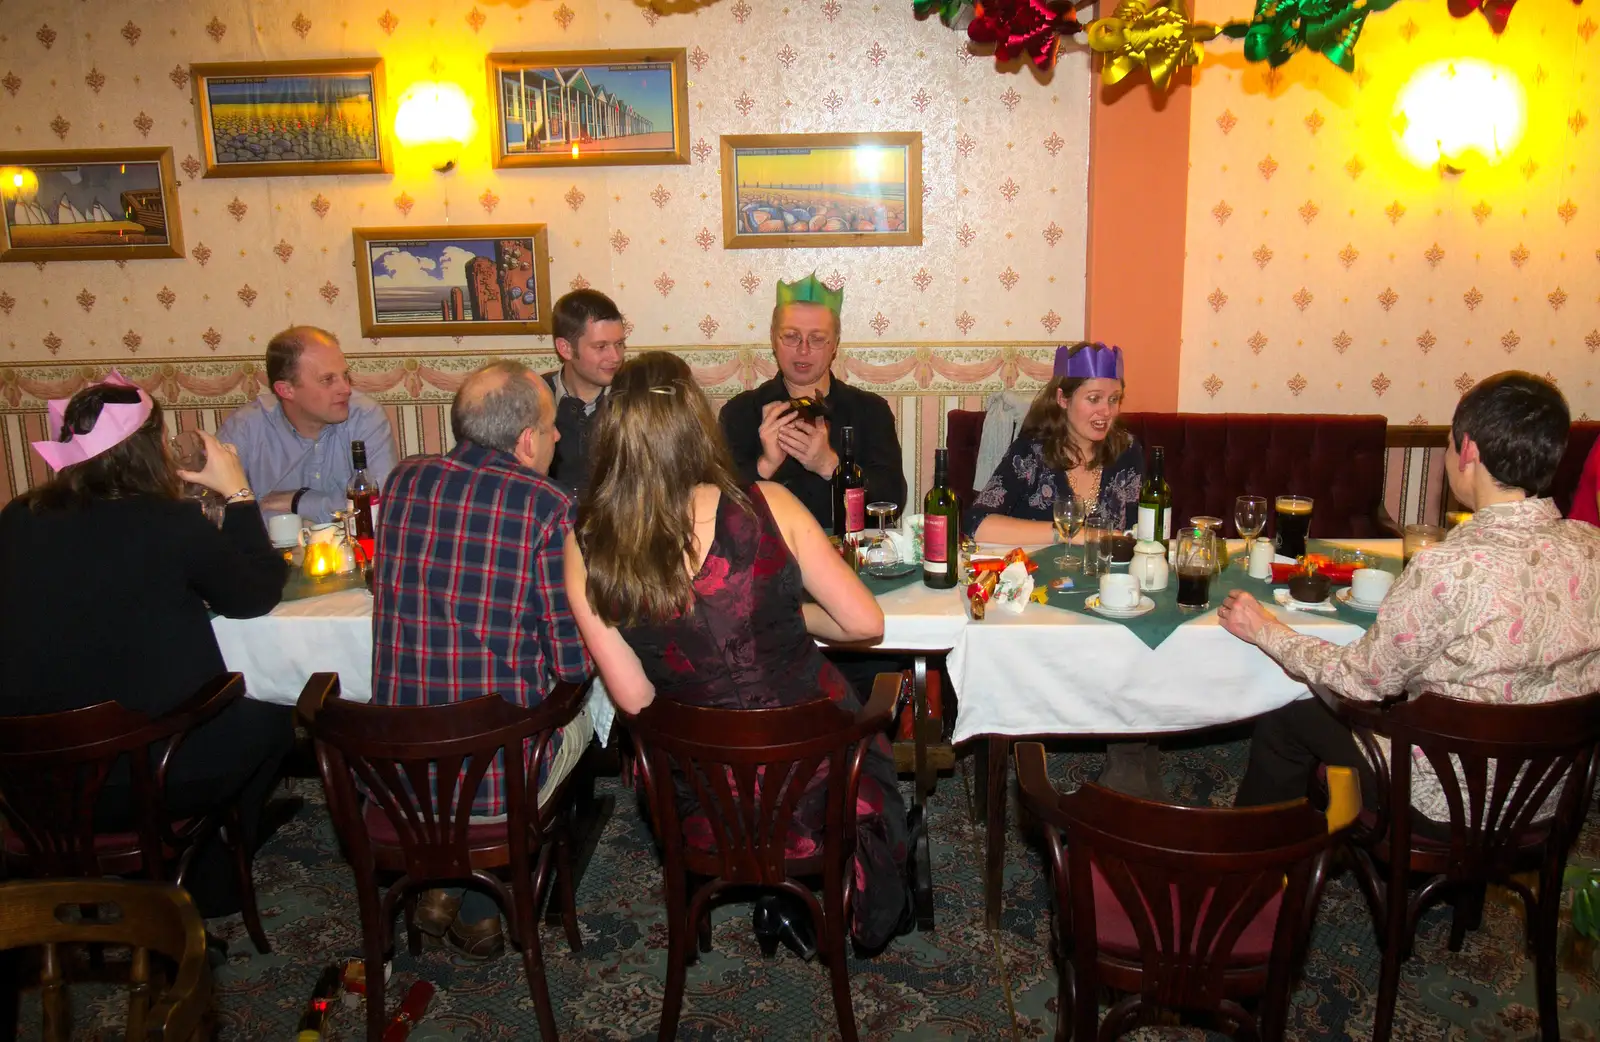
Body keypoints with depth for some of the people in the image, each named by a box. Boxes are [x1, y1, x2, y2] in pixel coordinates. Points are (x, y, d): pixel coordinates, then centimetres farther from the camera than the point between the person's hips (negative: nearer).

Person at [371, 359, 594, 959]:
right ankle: (477, 904, 28)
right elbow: (573, 662, -12)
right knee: (575, 709, 26)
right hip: (499, 774, -5)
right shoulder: (547, 507, -15)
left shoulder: (403, 481, 0)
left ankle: (444, 882, 29)